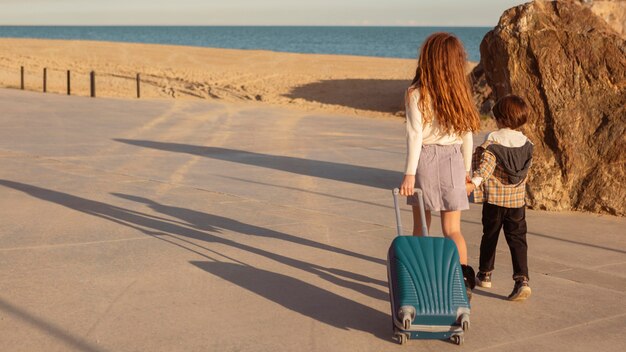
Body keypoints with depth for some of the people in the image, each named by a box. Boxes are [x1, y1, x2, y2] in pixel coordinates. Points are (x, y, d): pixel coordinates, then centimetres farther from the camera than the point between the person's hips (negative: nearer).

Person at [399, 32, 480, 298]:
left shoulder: (416, 92, -8)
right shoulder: (459, 91, 3)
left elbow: (415, 134, -12)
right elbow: (466, 134, 7)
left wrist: (410, 173, -12)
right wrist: (466, 169, 17)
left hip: (425, 158, -2)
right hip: (453, 159, 3)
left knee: (421, 226, 12)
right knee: (452, 229, 6)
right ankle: (464, 278, -14)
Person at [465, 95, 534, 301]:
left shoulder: (492, 140, -10)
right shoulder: (526, 143, 5)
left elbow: (486, 164, -23)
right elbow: (526, 169, 14)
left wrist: (474, 182, -31)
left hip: (494, 199, -3)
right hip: (517, 199, 3)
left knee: (490, 236, 13)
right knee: (517, 239, 1)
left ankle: (485, 274, 27)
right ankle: (522, 280, -12)